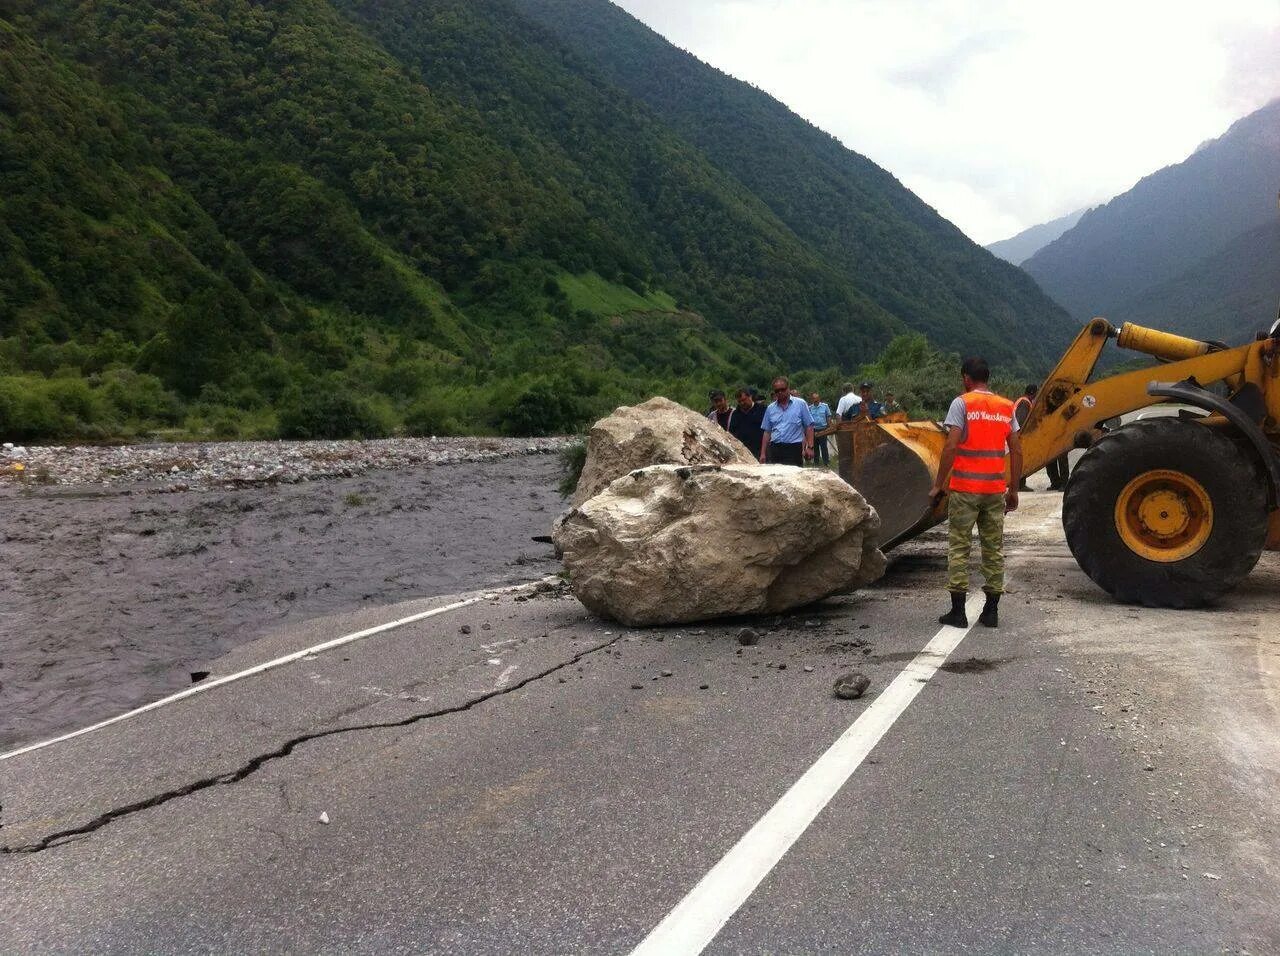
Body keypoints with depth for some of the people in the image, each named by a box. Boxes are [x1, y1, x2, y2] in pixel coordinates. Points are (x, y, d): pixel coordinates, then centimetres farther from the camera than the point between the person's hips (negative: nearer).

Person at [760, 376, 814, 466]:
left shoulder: (800, 404, 3)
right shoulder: (770, 408, 13)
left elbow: (809, 427, 3)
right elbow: (767, 432, 15)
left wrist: (810, 447, -7)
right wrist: (763, 453, 10)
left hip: (794, 449, -3)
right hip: (775, 449, 3)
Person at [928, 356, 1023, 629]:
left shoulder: (962, 403, -6)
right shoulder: (1006, 407, 9)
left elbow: (951, 447, -14)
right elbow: (1016, 451, 9)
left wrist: (938, 484, -7)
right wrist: (1013, 489, 16)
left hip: (964, 487, -4)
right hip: (995, 489, 4)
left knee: (959, 547, 2)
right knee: (994, 548, 10)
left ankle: (958, 611, 3)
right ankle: (991, 611, 14)